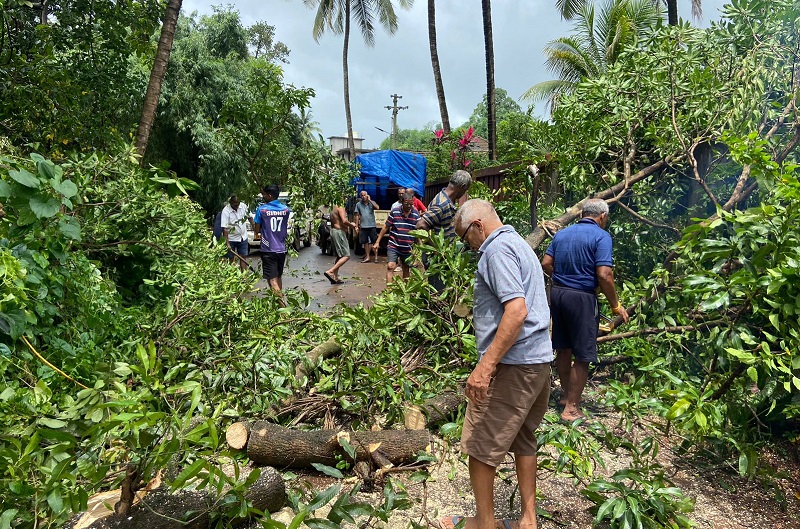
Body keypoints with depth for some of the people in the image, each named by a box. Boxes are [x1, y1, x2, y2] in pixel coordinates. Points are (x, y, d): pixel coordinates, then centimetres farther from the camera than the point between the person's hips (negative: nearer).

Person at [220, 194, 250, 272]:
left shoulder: (243, 206, -7)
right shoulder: (226, 211, -20)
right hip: (231, 239, -4)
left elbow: (249, 217, 13)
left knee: (243, 257, 5)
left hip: (243, 237, 4)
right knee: (231, 259, 4)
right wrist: (227, 243, -28)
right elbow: (224, 228, -23)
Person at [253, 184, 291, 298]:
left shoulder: (262, 209, -10)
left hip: (268, 250, -5)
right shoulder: (285, 209, 3)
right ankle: (279, 297, 33)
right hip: (281, 249, 5)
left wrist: (258, 234, 20)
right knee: (278, 276, 21)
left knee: (272, 280, -7)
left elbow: (257, 229, -3)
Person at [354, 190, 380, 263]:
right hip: (363, 226, 2)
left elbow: (377, 207, -16)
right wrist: (356, 226, 2)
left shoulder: (372, 202, 4)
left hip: (372, 225, -1)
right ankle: (367, 257, 17)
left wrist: (370, 200, -11)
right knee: (365, 242, 8)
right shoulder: (358, 204, 6)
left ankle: (376, 257, 9)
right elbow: (357, 215, 7)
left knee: (374, 242, 1)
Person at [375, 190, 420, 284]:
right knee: (390, 266, -14)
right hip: (393, 246, -2)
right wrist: (377, 241, 3)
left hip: (408, 248, 2)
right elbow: (386, 227, 2)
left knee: (406, 269, 13)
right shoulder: (394, 212, -5)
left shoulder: (416, 214, -1)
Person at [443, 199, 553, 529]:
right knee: (523, 440, 20)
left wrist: (485, 366, -26)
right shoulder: (520, 244, 18)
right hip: (540, 360, 10)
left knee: (480, 447, 5)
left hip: (511, 365, -10)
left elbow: (517, 310, -26)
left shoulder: (497, 248, -14)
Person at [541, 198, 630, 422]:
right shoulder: (601, 236, -9)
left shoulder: (561, 233, 10)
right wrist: (616, 305, -7)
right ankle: (572, 408, 10)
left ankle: (567, 394, 34)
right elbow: (604, 275, -17)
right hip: (582, 298, -7)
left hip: (557, 293, 7)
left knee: (563, 348, 18)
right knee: (582, 355, 4)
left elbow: (546, 264, 8)